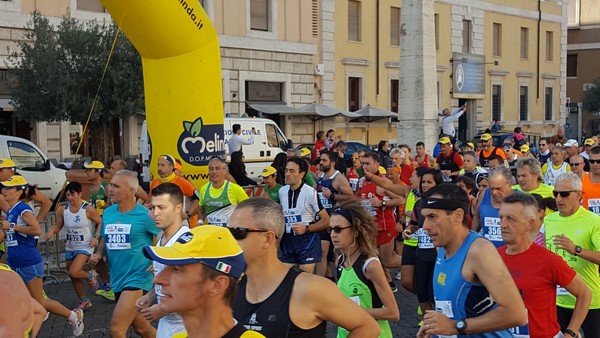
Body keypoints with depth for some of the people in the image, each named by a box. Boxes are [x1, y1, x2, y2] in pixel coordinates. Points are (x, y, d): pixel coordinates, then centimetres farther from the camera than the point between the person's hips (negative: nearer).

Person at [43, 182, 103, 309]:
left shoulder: (88, 209, -16)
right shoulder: (63, 210, -3)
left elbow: (100, 223, -5)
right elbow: (58, 226, 7)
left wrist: (96, 237, -17)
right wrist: (52, 231, -14)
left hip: (85, 246, -6)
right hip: (70, 247, 6)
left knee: (73, 272, -22)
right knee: (73, 277, 12)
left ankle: (90, 277, 11)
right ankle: (84, 301, 32)